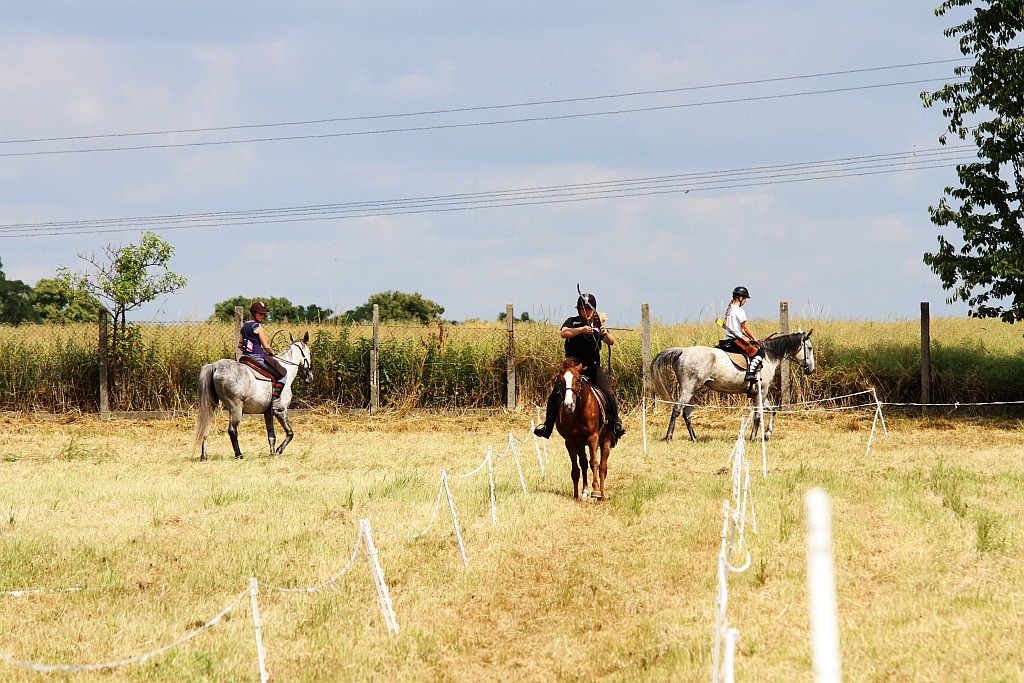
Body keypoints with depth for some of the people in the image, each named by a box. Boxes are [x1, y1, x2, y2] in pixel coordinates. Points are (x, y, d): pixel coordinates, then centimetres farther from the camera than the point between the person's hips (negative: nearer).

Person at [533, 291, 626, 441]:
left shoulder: (597, 323, 8)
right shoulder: (572, 322, 2)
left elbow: (611, 342, 0)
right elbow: (564, 333, -19)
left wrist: (606, 334, -22)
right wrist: (582, 330, -33)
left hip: (593, 367, 1)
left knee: (608, 393, -16)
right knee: (556, 393, -14)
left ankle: (616, 424, -1)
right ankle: (547, 426, -4)